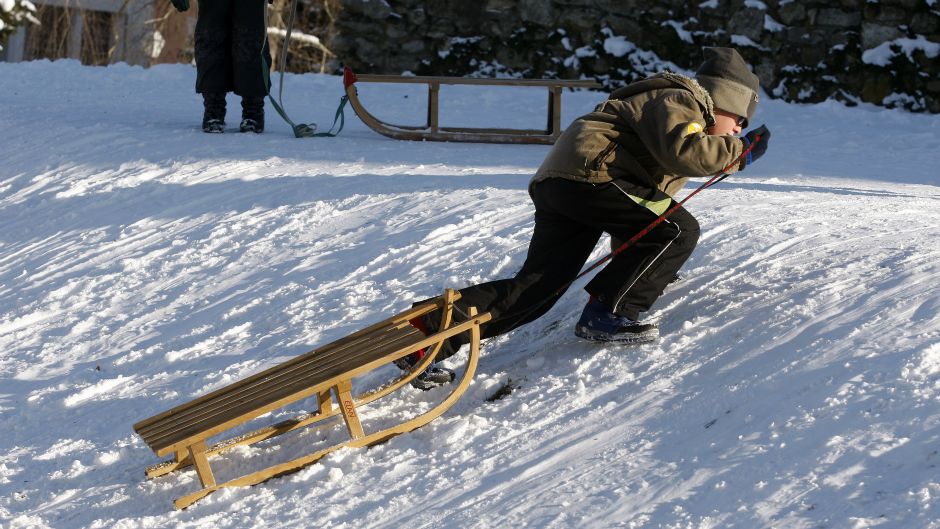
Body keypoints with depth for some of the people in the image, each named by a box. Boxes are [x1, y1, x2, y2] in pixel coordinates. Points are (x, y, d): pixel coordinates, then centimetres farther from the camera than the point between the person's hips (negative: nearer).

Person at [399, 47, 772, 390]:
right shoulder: (680, 102, 2)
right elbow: (683, 151, -22)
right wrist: (738, 151, -10)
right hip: (589, 174, -10)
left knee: (536, 289, 0)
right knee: (679, 231, -10)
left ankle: (429, 329, -8)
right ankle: (606, 314, -14)